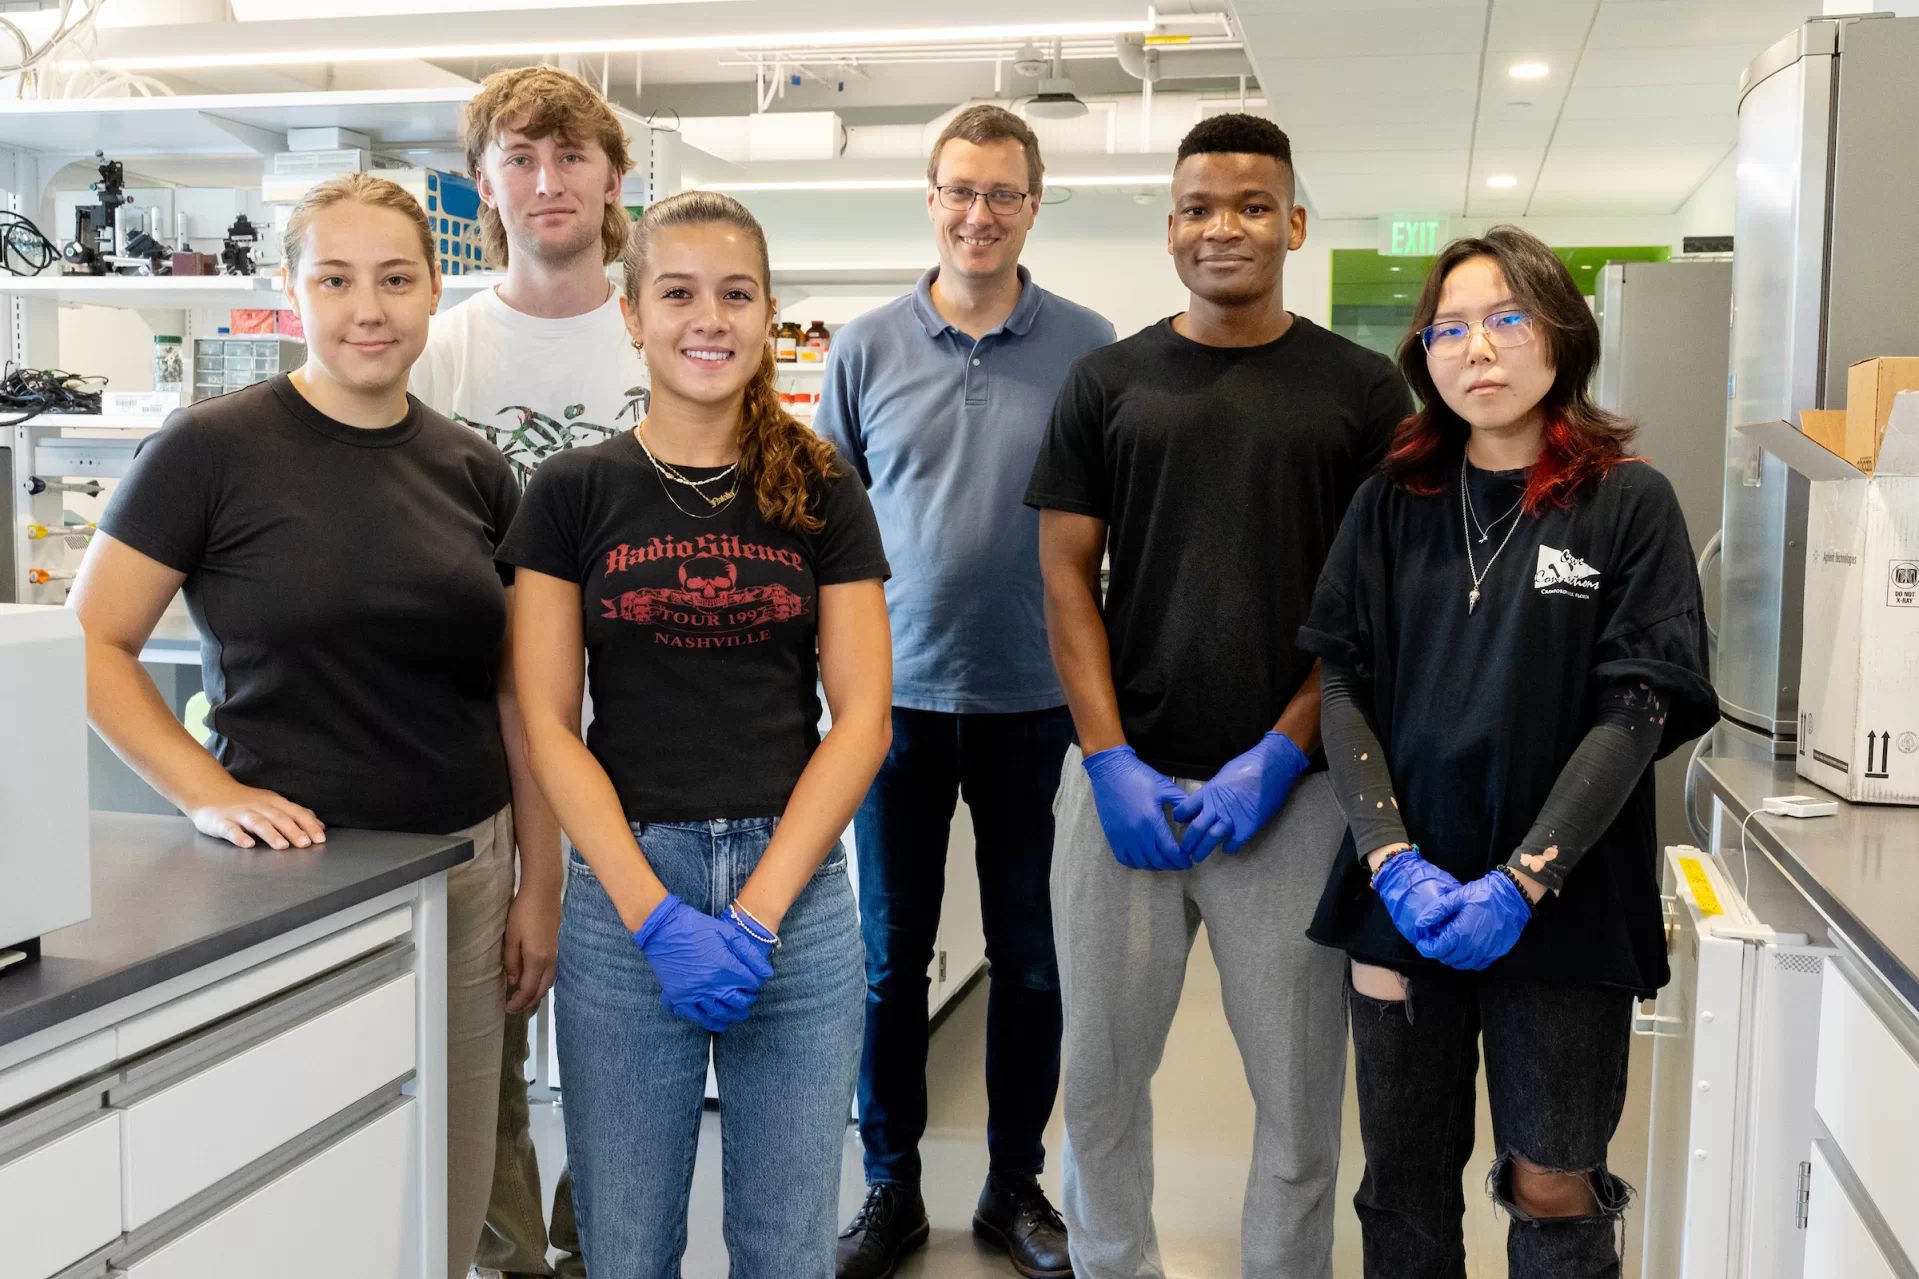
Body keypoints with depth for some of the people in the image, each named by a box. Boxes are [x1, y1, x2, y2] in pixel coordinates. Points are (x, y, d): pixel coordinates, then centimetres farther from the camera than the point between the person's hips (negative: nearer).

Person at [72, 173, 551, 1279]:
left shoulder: (476, 471, 6)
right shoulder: (214, 450, -6)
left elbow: (516, 694, 10)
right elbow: (90, 647, -4)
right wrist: (208, 791, -15)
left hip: (466, 869, 4)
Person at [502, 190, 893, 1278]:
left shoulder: (821, 490, 4)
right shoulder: (574, 491, 3)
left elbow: (861, 716, 0)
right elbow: (549, 722, -2)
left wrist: (754, 910, -10)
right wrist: (656, 915, -12)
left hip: (797, 891, 1)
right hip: (624, 891, 0)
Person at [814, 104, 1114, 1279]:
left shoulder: (1088, 348, -1)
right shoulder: (869, 348, 2)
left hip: (1037, 701, 0)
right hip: (901, 695, 1)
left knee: (1032, 955, 10)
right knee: (892, 954, 9)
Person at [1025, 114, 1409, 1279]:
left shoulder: (1362, 391, 4)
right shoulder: (1110, 384, 7)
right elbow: (1068, 574, 4)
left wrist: (1281, 755, -9)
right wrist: (1111, 761, -6)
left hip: (1289, 786, -1)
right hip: (1123, 780, 1)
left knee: (1299, 1086, 7)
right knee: (1102, 1070, 9)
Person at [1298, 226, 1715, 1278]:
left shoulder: (1630, 504, -1)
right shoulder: (1391, 507, 7)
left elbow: (1637, 710, -7)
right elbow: (1343, 686, 2)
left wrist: (1522, 881, -16)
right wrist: (1392, 860, -12)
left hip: (1565, 909, -2)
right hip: (1401, 901, 2)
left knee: (1554, 1193, 6)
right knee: (1404, 1183, 11)